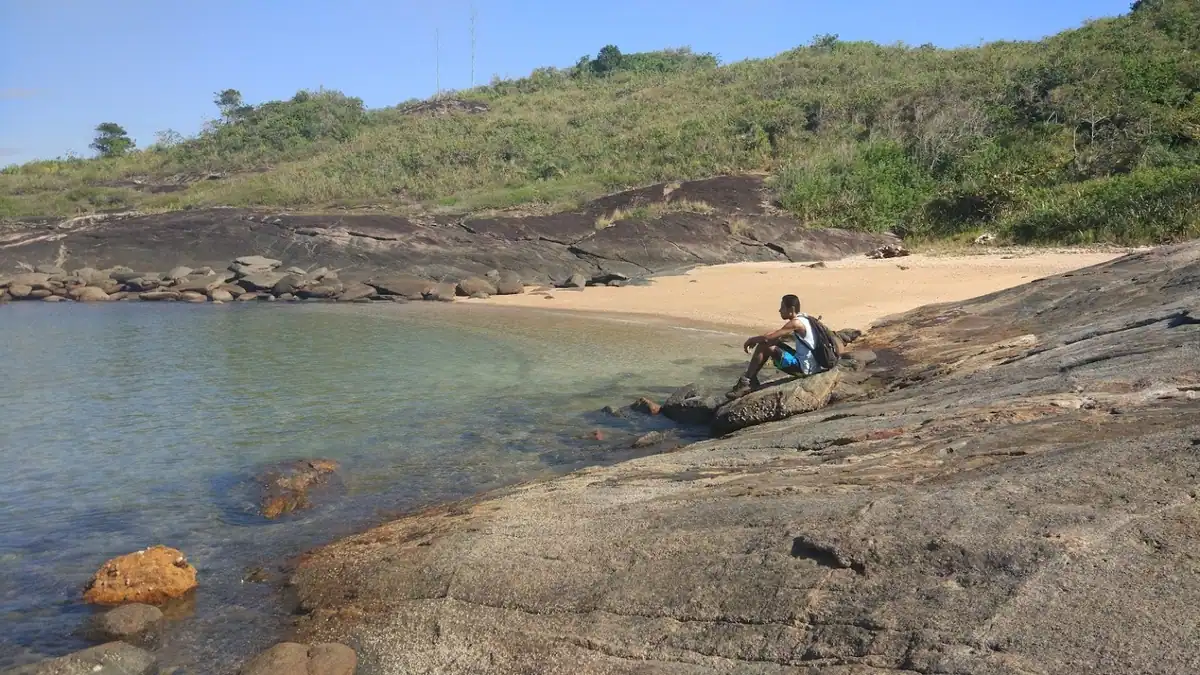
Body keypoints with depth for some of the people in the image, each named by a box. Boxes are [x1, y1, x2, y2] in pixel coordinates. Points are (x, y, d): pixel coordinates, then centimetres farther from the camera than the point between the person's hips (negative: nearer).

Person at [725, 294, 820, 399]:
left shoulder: (796, 323, -18)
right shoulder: (803, 319, 12)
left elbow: (768, 337, -22)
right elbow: (779, 336, 21)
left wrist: (751, 340, -3)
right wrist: (756, 340, 11)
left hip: (803, 368, -10)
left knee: (764, 346, -14)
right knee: (774, 343, 16)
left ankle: (746, 383, -6)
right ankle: (752, 379, 15)